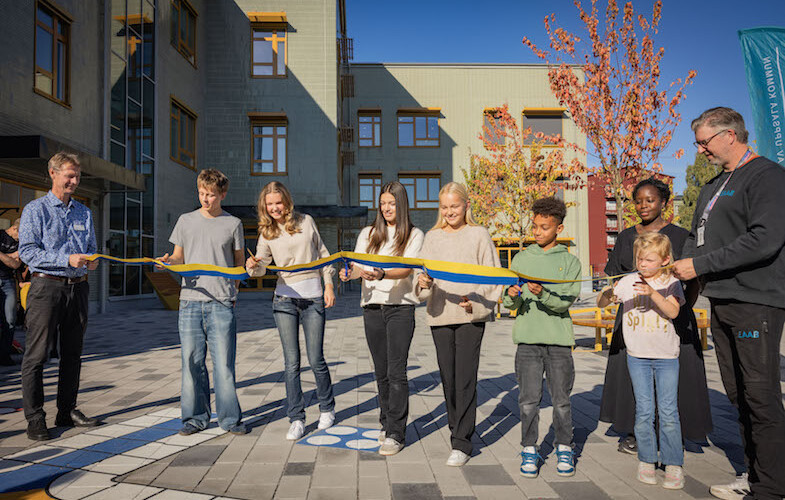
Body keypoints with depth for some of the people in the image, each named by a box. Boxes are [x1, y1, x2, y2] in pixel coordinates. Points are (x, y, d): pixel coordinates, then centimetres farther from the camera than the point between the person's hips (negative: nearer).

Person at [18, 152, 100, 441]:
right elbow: (27, 252, -10)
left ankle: (67, 411, 21)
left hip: (77, 287, 5)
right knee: (36, 355, -2)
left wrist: (91, 261, -4)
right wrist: (67, 259, -20)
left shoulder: (84, 213, 15)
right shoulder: (36, 210, -1)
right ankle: (35, 419, 6)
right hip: (47, 287, -5)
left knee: (73, 354, 11)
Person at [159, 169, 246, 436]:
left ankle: (230, 418, 11)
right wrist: (169, 261, -6)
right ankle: (195, 417, 18)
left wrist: (232, 290, 1)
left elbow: (239, 263, 13)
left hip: (222, 303, -2)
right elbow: (179, 257, 16)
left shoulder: (233, 224, 7)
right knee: (192, 361, 5)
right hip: (190, 299, 2)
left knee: (223, 362, -1)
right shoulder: (186, 221, 12)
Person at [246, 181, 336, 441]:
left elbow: (323, 254, 11)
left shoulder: (306, 222, 5)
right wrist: (251, 265, -27)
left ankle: (327, 408, 25)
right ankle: (296, 419, 12)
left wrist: (329, 285, 3)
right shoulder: (267, 233, 6)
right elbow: (261, 267, -3)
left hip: (313, 297, -1)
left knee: (315, 359, 1)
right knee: (291, 362, 0)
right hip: (285, 299, 1)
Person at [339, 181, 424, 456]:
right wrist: (350, 273, -16)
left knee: (396, 371, -8)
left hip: (400, 305, -4)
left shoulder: (414, 235, 3)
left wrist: (382, 274, -30)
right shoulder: (368, 234, 15)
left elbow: (406, 269, -12)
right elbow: (359, 266, 7)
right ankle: (387, 423, 25)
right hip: (372, 306, 4)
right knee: (381, 371, 11)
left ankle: (396, 433, -1)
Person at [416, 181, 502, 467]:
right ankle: (458, 430, 25)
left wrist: (475, 302, -14)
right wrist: (423, 282, -16)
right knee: (447, 377, 8)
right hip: (440, 315, 4)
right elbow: (423, 272, 7)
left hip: (470, 316, -3)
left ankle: (461, 443, 0)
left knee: (465, 378, -7)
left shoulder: (479, 234, 3)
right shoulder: (433, 237, 12)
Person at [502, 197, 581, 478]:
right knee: (529, 399, 3)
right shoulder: (521, 259, 9)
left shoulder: (570, 261, 4)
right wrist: (513, 297, -15)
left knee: (561, 399, 7)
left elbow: (565, 302, -8)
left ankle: (564, 448, 25)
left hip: (559, 339, -1)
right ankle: (529, 450, 17)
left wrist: (543, 294, -25)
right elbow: (507, 302, 7)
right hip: (527, 338, 1)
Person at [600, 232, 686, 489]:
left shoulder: (671, 282, -3)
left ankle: (674, 465, 13)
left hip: (666, 356, -1)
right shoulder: (628, 281, -2)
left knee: (668, 411, 2)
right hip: (637, 355, 1)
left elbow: (672, 312, -17)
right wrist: (607, 294, -26)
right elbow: (600, 303, -4)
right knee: (644, 410, 7)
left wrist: (652, 293, -31)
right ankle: (646, 460, 18)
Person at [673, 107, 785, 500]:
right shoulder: (713, 186, 20)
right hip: (721, 303, 9)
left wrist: (700, 265, -16)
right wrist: (678, 268, 7)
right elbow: (697, 237, 24)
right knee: (738, 395, 13)